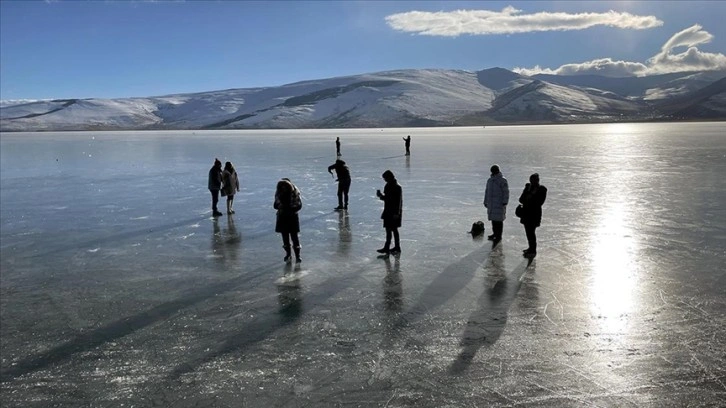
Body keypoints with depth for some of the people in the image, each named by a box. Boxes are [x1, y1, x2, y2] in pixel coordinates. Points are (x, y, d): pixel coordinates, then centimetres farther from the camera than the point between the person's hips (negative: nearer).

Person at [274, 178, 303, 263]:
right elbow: (276, 204, 5)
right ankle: (288, 254, 24)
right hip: (282, 217, 3)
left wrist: (291, 210, -25)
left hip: (292, 216, -3)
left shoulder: (294, 192, -12)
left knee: (294, 236, -6)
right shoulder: (278, 193, -3)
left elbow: (299, 205, -10)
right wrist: (277, 206, -18)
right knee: (285, 236, 10)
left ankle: (297, 256, 0)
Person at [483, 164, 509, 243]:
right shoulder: (490, 180, 14)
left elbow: (506, 192, -11)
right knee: (493, 219, 12)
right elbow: (487, 191, 22)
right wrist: (485, 201, 23)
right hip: (491, 203, 7)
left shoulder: (502, 180, -8)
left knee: (498, 220, -4)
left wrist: (505, 202, -16)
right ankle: (495, 233, 26)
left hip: (499, 203, -7)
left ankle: (499, 236, 1)